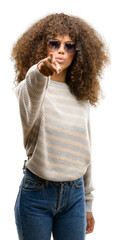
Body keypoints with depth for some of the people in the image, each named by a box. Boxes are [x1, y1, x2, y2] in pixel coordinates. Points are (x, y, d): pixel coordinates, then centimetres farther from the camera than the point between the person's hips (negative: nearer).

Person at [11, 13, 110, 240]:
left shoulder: (82, 97, 7)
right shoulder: (28, 88, -7)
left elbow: (84, 151, 13)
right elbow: (30, 104, -35)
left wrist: (88, 204, 15)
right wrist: (39, 73, -58)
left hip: (74, 194, 4)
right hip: (37, 193, -3)